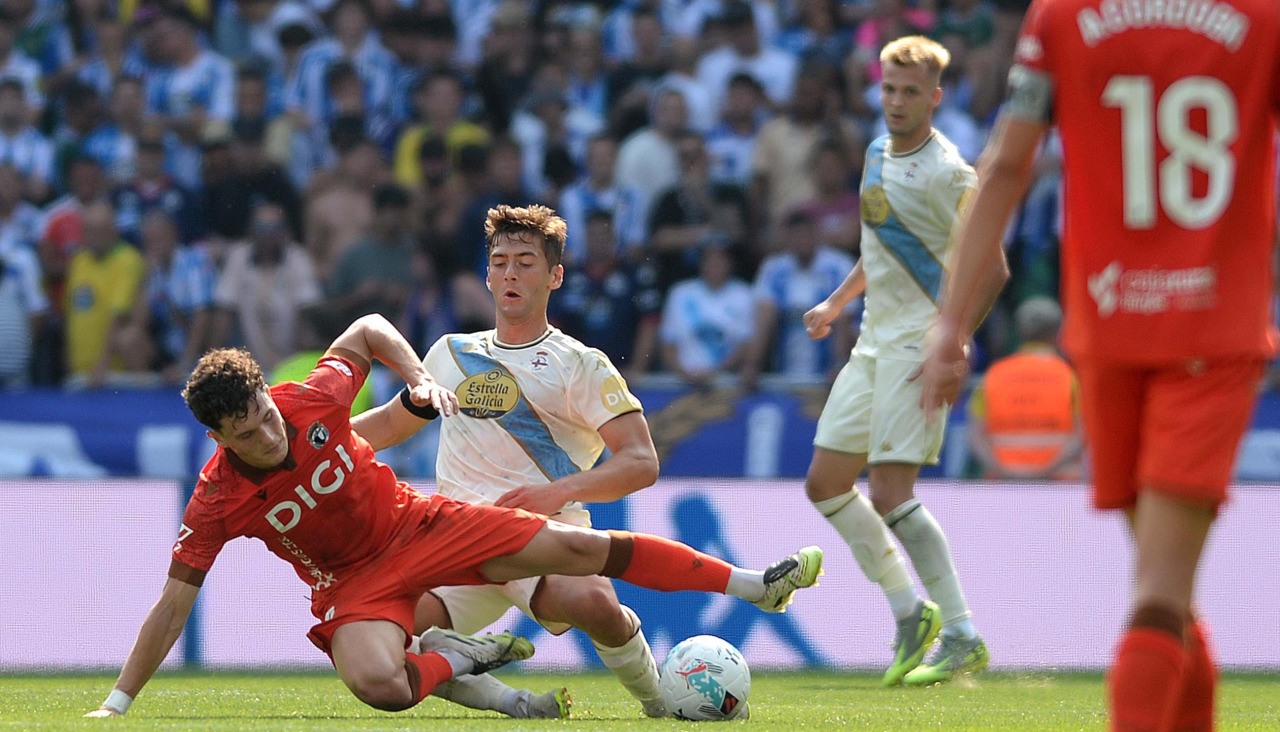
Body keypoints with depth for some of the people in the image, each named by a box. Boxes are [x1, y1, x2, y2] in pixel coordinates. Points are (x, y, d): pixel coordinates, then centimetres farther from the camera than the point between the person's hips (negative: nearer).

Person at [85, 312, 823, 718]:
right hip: (353, 585, -2)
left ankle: (753, 584, 3)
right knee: (378, 685, -36)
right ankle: (458, 659, -2)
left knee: (582, 549, -6)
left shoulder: (313, 400, -19)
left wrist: (420, 378, -13)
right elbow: (174, 604, -19)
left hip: (417, 525, 2)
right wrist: (118, 705, -22)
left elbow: (368, 330, 2)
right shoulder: (217, 501, -24)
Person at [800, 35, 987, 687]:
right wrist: (836, 302, 31)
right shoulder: (880, 152, 12)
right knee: (824, 483, 8)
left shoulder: (945, 173, -15)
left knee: (890, 494, -14)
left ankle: (963, 637, -7)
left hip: (921, 343, -9)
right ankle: (910, 613, 19)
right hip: (875, 341, 9)